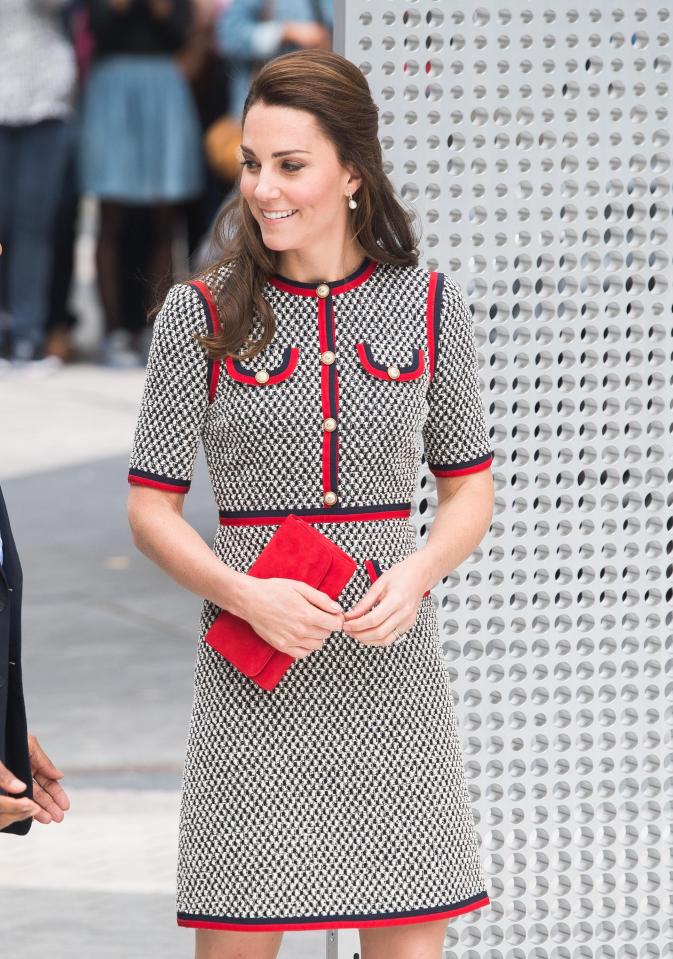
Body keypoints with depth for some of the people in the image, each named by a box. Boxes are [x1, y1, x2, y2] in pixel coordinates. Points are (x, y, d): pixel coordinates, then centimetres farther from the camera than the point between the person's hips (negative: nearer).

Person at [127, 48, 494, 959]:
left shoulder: (427, 304, 3)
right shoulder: (202, 315, -1)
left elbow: (470, 489, 10)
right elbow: (151, 508, 1)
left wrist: (417, 574, -11)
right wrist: (247, 595, -16)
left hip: (389, 662, 1)